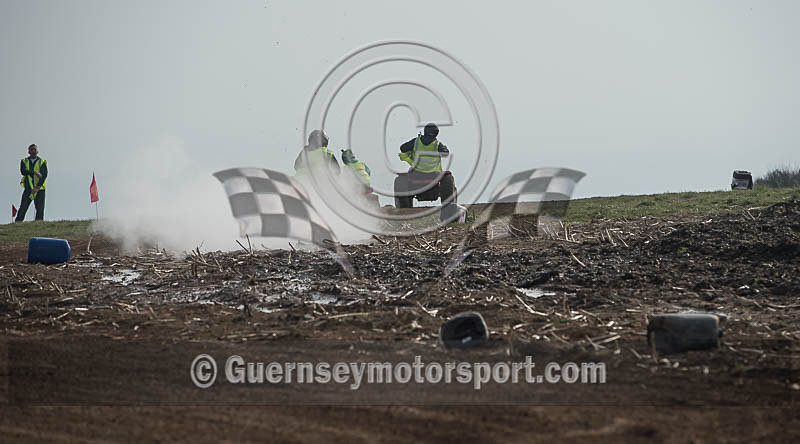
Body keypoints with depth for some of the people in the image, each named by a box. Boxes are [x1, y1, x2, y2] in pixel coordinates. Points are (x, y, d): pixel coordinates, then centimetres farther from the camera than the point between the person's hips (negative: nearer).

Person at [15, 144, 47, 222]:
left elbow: (44, 175, -7)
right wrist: (34, 172, -20)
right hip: (28, 188, 1)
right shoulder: (24, 161, 10)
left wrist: (37, 187, -17)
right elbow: (23, 171, -9)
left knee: (40, 209, -5)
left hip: (39, 189, -1)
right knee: (23, 208, -7)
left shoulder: (42, 162, 5)